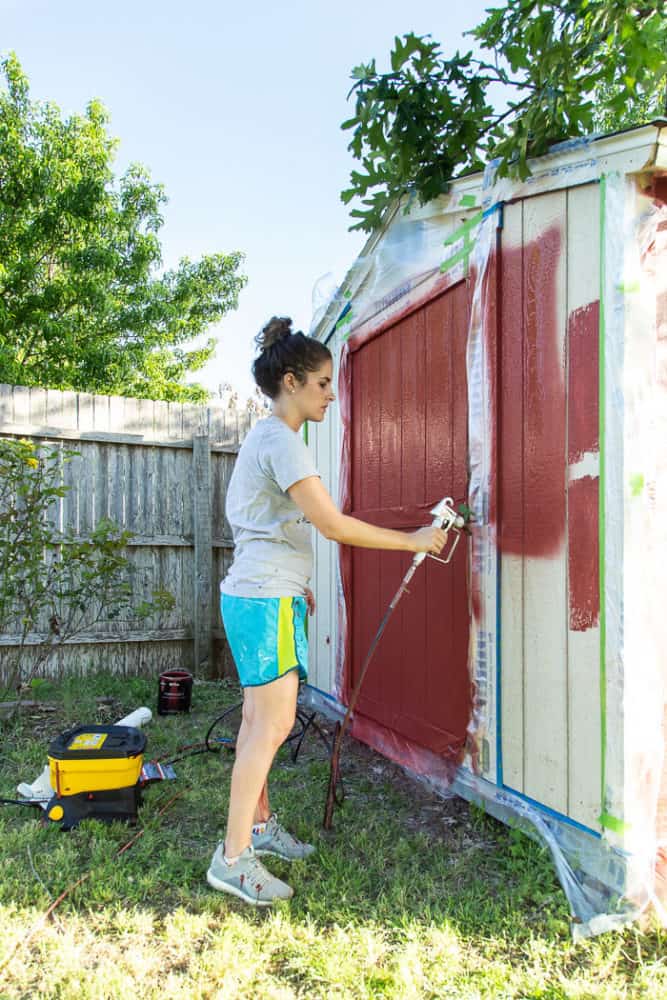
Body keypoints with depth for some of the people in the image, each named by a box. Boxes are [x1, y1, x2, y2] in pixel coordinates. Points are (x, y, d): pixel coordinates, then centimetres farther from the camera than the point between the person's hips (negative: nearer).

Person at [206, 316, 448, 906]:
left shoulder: (267, 437, 17)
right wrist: (414, 541, -14)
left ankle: (259, 824, 29)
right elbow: (334, 525, -22)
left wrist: (295, 583, 25)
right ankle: (234, 857, 5)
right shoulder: (281, 439, -16)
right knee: (274, 725, -5)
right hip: (266, 599, -10)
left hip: (255, 596, 10)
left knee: (260, 721, 16)